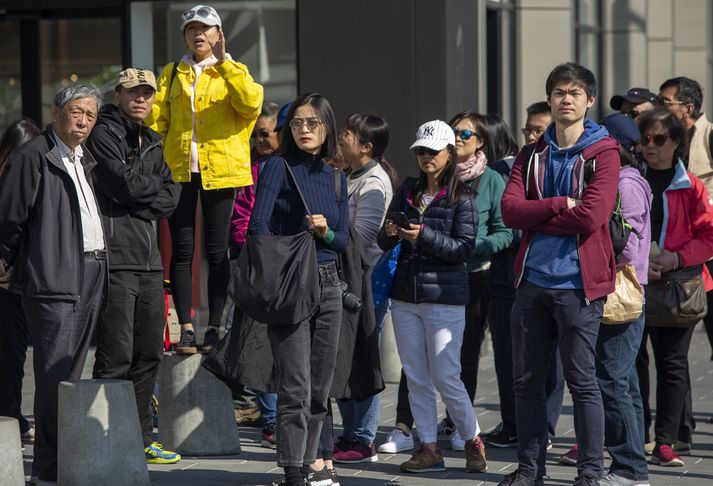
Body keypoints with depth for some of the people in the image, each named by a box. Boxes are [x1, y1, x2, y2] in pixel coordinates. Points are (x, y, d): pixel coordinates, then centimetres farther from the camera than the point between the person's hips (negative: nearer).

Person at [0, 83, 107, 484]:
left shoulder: (86, 160, 18)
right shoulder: (33, 157, -7)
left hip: (91, 277, 8)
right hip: (54, 280, -8)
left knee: (72, 374, 10)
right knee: (55, 376, -8)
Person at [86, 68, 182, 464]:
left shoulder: (152, 142, 21)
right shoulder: (104, 134, -3)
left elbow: (170, 197, 11)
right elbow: (125, 184, -15)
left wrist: (139, 204, -6)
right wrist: (156, 183, 3)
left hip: (149, 259, 8)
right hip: (116, 257, -8)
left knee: (149, 353, 11)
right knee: (116, 356, -8)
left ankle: (140, 438, 19)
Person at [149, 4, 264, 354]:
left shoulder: (232, 72, 6)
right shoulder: (172, 74, 13)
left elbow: (251, 104, -15)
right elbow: (156, 120, 8)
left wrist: (223, 62, -18)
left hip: (219, 171, -2)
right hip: (179, 170, 2)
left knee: (217, 252, 2)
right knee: (182, 250, 0)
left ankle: (214, 328, 9)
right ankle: (186, 329, 3)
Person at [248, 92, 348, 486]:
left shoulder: (334, 177, 12)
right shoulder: (279, 167, -4)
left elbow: (344, 239, 12)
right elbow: (258, 225, -13)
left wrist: (326, 231, -9)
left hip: (328, 284, 6)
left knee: (320, 385, 10)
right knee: (295, 388, -10)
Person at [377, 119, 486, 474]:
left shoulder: (462, 197, -3)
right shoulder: (407, 191, 12)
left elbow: (464, 248, -11)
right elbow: (384, 243, 13)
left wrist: (425, 236, -21)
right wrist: (389, 234, -10)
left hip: (444, 297, -5)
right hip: (405, 294, 5)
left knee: (445, 376, -6)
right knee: (416, 377, 6)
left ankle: (473, 440, 12)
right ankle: (429, 448, 12)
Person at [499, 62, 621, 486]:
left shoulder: (604, 153, -3)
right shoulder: (532, 156, 12)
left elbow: (591, 215, -16)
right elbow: (511, 210, -2)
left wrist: (536, 219, -7)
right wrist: (560, 204, -14)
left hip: (578, 282, -5)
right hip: (533, 280, 5)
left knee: (582, 380, -1)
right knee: (527, 379, 9)